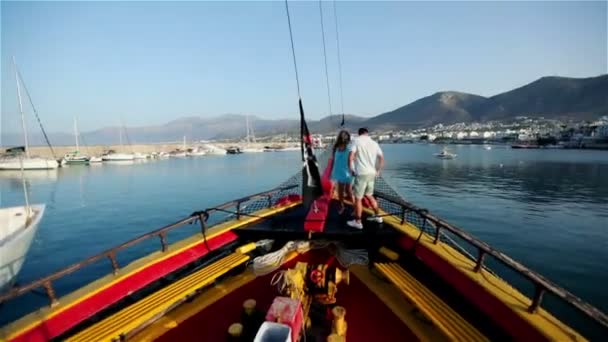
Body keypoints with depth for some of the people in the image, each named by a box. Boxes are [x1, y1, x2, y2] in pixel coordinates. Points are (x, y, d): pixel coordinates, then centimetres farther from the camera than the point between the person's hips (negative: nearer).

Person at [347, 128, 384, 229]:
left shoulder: (357, 141, -5)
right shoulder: (374, 143, 10)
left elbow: (350, 156, -17)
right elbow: (382, 158, 6)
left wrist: (351, 169, -3)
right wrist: (378, 171, 15)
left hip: (361, 173, -6)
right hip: (371, 173, 6)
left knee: (358, 198, 4)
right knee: (369, 195, 24)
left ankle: (357, 222, 11)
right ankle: (377, 216, 32)